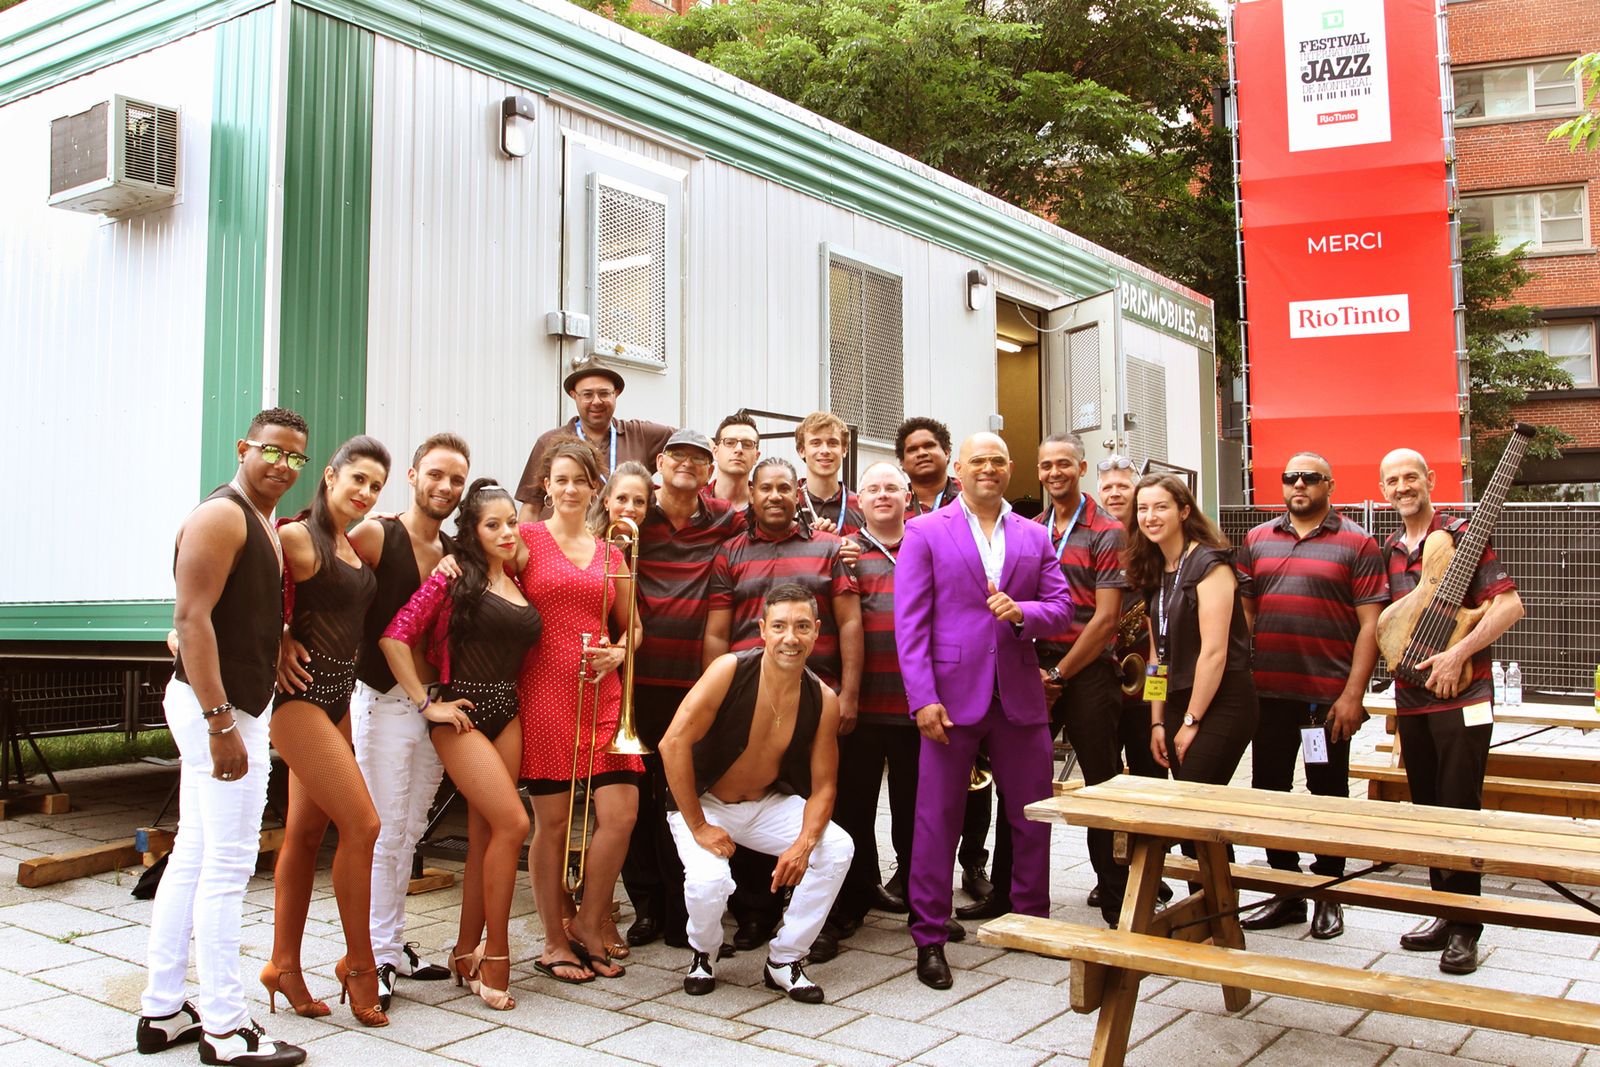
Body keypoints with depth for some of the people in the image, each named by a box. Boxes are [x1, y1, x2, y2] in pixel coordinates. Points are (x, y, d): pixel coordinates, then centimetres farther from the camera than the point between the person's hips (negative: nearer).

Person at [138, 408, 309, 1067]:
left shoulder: (265, 522, 17)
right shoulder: (221, 515, -13)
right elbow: (191, 618, -21)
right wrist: (222, 724, -24)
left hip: (240, 706, 10)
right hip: (220, 709, -10)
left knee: (192, 859, 14)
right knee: (227, 867, -4)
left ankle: (162, 1012, 24)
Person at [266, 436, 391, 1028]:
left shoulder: (358, 545, 13)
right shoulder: (296, 537, -12)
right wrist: (277, 650, -14)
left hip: (338, 694, 8)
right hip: (300, 692, -8)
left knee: (307, 831, 12)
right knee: (361, 823, -9)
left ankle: (285, 966, 22)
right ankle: (359, 962, 6)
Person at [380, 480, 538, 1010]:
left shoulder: (518, 584, 11)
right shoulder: (456, 576, -6)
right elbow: (395, 636, -13)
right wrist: (426, 703, -12)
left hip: (507, 712, 6)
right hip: (462, 712, -6)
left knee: (485, 834, 8)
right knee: (513, 824, -13)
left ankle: (466, 954, 20)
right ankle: (495, 958, 0)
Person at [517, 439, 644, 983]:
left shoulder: (611, 554, 15)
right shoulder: (526, 539, 2)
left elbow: (630, 628, 20)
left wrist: (619, 652, 1)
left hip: (602, 696, 4)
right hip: (545, 694, -4)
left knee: (620, 816, -3)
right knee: (552, 822, 2)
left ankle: (587, 928, 17)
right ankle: (554, 942, 19)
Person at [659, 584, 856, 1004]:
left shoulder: (823, 700, -11)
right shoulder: (730, 671, -23)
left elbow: (823, 787, -5)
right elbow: (673, 743, -26)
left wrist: (804, 844, -24)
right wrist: (698, 827, -22)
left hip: (768, 804, 4)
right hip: (704, 803, -4)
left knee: (838, 849, -17)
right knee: (708, 879, -30)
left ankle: (785, 959, 4)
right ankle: (703, 954, 7)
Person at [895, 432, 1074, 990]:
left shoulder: (1034, 537, 12)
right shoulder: (925, 532, 1)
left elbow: (1061, 608, 9)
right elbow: (910, 622, -5)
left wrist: (1021, 612, -13)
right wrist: (923, 698, -13)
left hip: (1020, 694, 4)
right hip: (952, 693, -3)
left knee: (1034, 817, 11)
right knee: (937, 819, 1)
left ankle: (1032, 922, 29)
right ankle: (929, 939, 13)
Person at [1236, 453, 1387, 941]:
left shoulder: (1356, 544, -1)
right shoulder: (1256, 540, 10)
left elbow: (1370, 625, -5)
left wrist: (1353, 694, -12)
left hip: (1329, 695, -4)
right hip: (1268, 692, 4)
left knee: (1328, 793, 8)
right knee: (1269, 790, 10)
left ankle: (1328, 895, 22)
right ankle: (1287, 891, 24)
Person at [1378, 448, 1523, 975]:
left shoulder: (1463, 536, -6)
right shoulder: (1388, 550, 12)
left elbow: (1509, 605, -14)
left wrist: (1457, 654, -19)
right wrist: (1393, 659, 7)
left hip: (1461, 695, -6)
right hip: (1410, 697, 6)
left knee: (1458, 809, -4)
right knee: (1428, 809, 12)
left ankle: (1466, 928, 6)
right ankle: (1446, 914, 23)